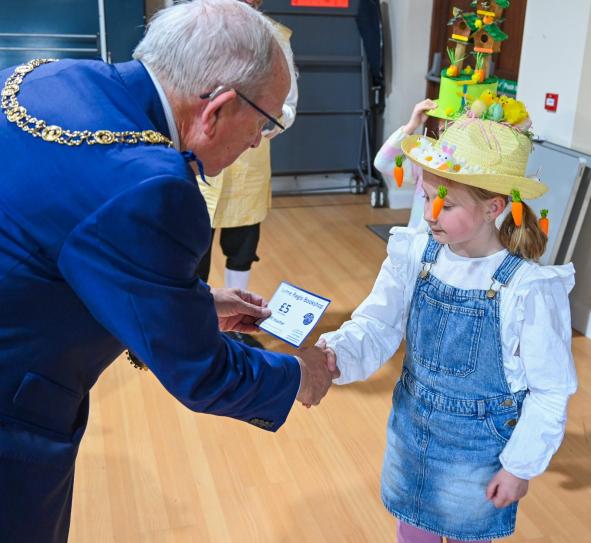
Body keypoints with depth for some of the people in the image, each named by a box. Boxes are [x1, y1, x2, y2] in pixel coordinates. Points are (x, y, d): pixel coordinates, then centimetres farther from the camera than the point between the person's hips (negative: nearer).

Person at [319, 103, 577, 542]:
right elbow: (377, 327, -12)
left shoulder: (529, 288, -24)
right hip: (412, 429, 4)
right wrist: (337, 353, -32)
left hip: (479, 450, -3)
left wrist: (521, 466, -9)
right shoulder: (414, 256, -12)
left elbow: (550, 391, -15)